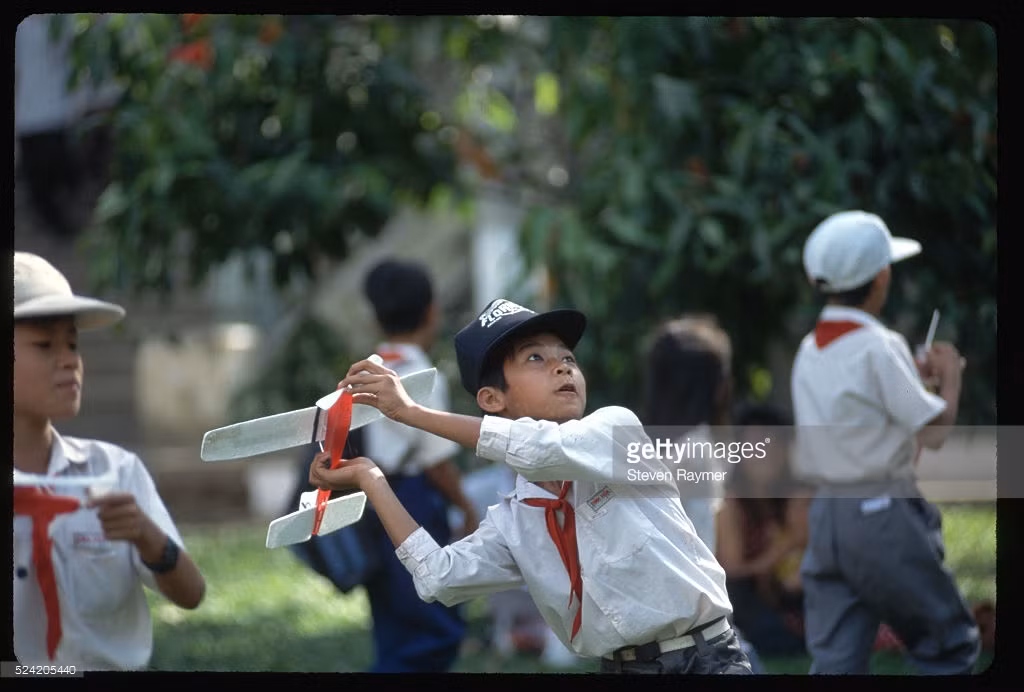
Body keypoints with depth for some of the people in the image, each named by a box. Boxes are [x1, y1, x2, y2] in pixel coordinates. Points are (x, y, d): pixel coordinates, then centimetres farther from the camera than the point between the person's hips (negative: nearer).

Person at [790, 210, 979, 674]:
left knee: (835, 662, 3)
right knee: (949, 647, 8)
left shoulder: (809, 352, 11)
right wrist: (950, 377, 6)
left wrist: (917, 374, 21)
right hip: (884, 514, -7)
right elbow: (934, 431, -11)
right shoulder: (879, 347, -13)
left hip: (824, 515, 7)